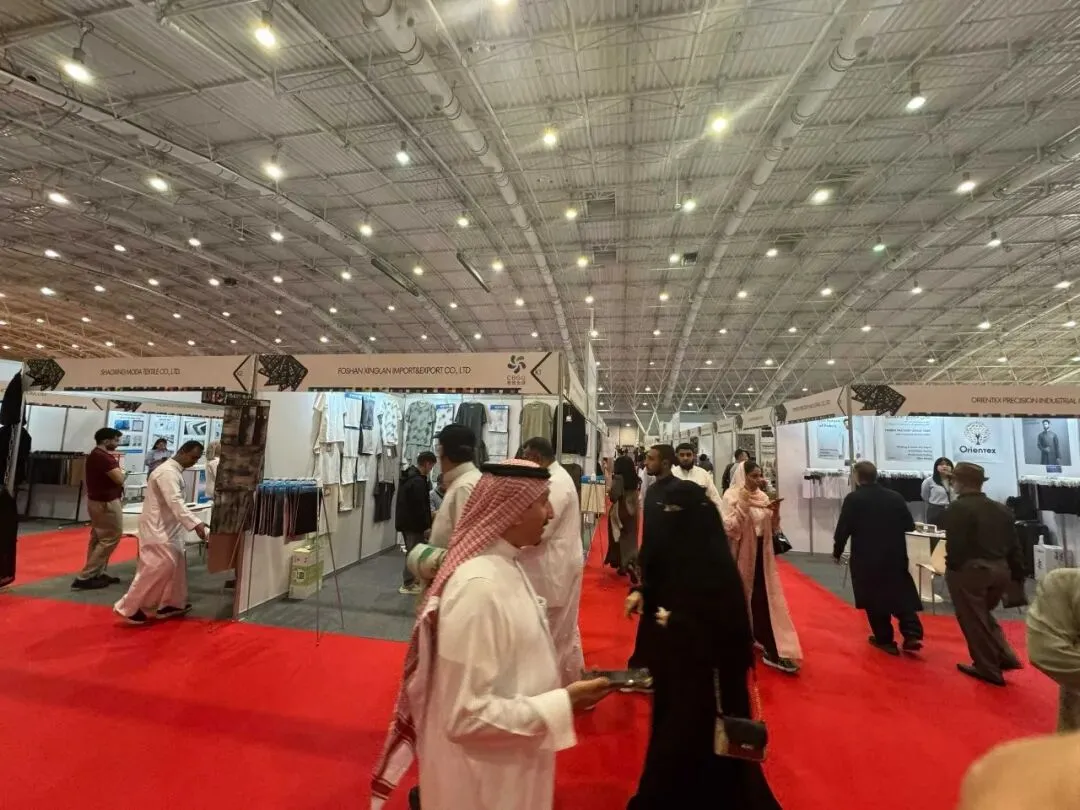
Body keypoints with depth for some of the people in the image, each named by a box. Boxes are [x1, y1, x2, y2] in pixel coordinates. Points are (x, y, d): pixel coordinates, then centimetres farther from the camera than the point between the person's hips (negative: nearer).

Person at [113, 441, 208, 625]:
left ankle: (170, 604, 22)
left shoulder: (175, 471, 11)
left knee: (176, 564, 12)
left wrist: (193, 522, 15)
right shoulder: (167, 471, -20)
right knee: (160, 566, -9)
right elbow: (175, 502, -31)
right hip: (157, 527, -10)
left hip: (168, 526, 10)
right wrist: (195, 523, -38)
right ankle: (128, 608, 4)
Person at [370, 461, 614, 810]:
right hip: (483, 772, -8)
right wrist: (562, 703, -24)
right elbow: (467, 716, -27)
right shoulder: (479, 585, -31)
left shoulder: (506, 564, -3)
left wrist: (561, 690, 0)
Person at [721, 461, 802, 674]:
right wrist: (742, 505, -27)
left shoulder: (762, 496, 4)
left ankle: (772, 649, 17)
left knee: (766, 599, 8)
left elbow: (772, 529, 9)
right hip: (742, 555, -5)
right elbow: (729, 528, -21)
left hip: (762, 554, 5)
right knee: (743, 598, 10)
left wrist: (775, 512, -9)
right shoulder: (731, 496, -14)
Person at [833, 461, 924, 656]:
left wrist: (837, 552, 2)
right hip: (895, 556, 4)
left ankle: (885, 639, 15)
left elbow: (842, 530, -13)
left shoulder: (853, 499, -13)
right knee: (902, 595, 17)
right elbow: (910, 525, 6)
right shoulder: (896, 497, 0)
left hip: (867, 558, -4)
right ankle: (912, 635, 9)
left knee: (874, 599, 9)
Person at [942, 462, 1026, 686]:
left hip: (969, 570, -8)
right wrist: (1017, 574, 19)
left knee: (973, 620, 6)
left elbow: (955, 544, -19)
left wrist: (952, 568, -6)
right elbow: (1014, 545, 13)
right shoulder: (1001, 509, 11)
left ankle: (988, 669, 14)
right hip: (999, 569, 8)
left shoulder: (958, 508, -14)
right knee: (982, 615, 26)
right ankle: (1005, 657, 23)